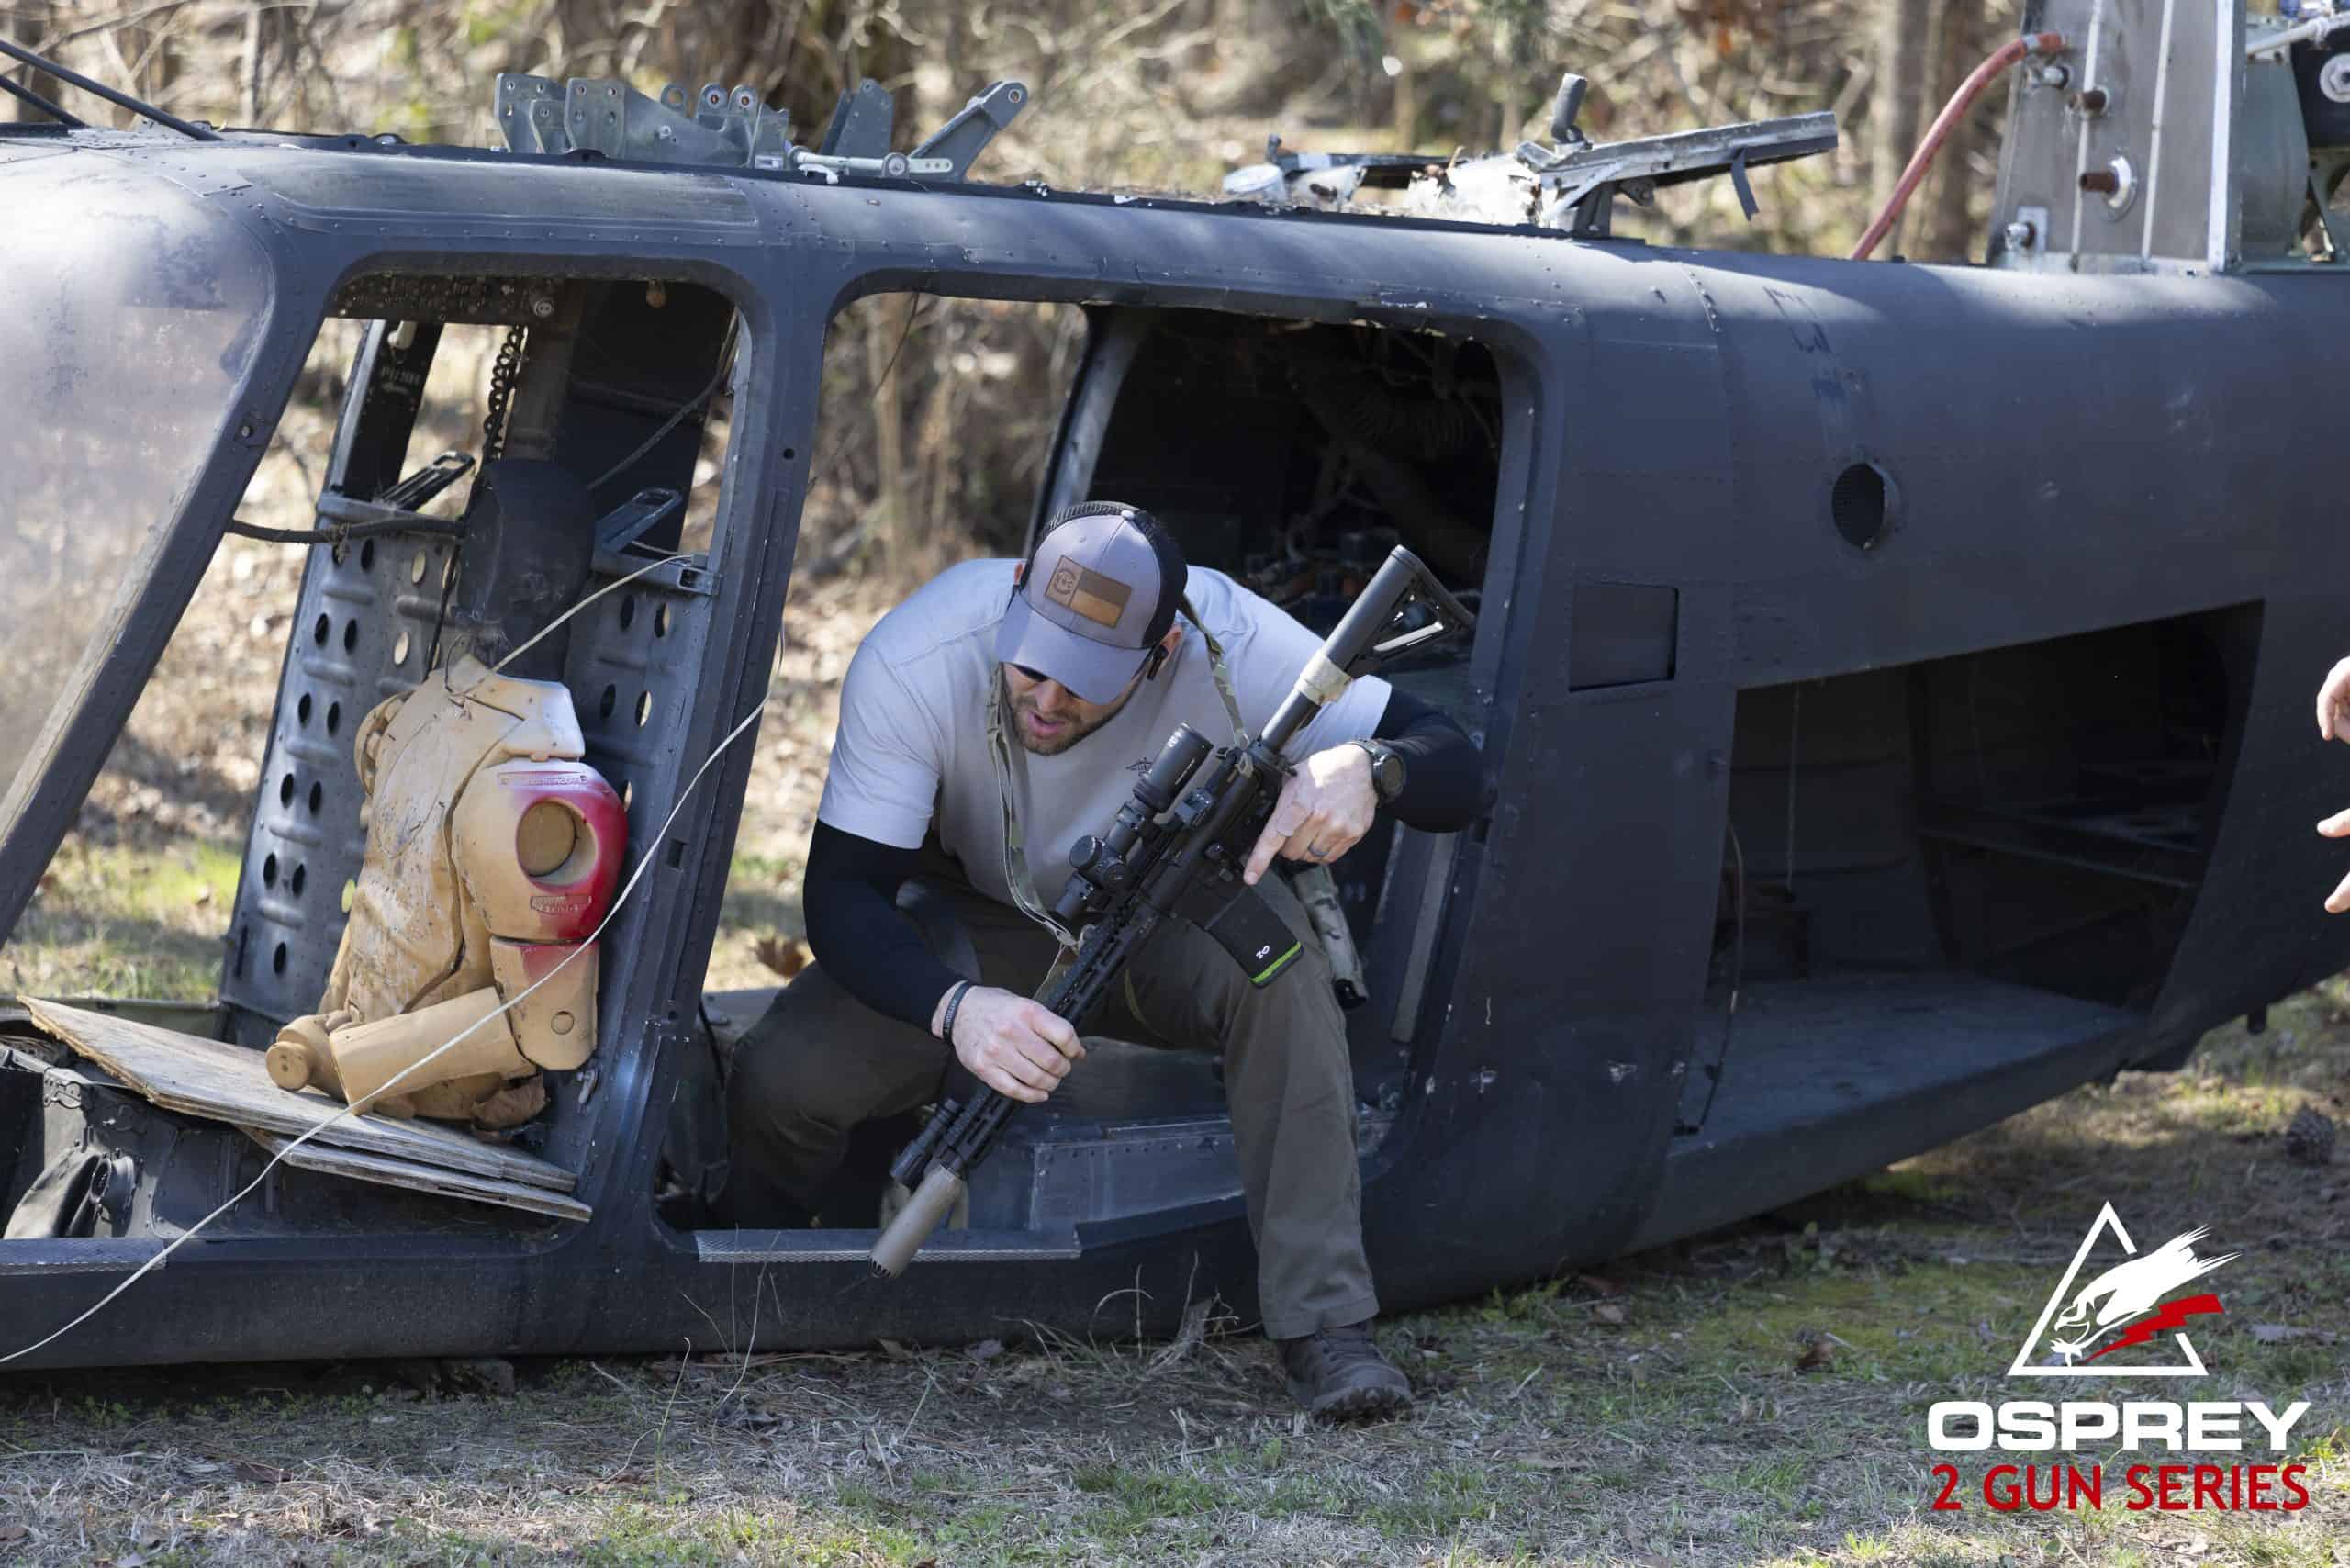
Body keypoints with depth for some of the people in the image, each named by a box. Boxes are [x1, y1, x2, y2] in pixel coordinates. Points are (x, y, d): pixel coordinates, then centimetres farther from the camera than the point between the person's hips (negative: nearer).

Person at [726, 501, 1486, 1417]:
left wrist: (1364, 768, -50)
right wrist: (955, 1008, -51)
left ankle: (1323, 1327, -29)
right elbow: (842, 892, -30)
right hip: (974, 933, 0)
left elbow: (1458, 775, -25)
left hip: (1172, 924, 0)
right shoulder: (913, 662, -30)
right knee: (777, 1080, -26)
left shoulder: (1231, 645, -29)